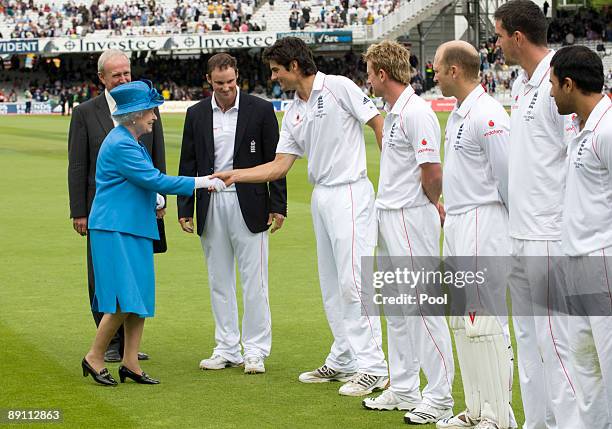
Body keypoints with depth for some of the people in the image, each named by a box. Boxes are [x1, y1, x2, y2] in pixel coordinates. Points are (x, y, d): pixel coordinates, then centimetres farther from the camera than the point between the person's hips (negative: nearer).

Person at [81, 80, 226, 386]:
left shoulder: (131, 142, 17)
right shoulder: (120, 145, -15)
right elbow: (155, 179, -18)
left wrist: (154, 197, 11)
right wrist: (200, 183, -14)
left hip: (136, 229, 10)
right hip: (115, 231, -10)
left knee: (140, 299, 7)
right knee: (125, 300, -11)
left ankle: (130, 363, 9)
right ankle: (94, 357, 1)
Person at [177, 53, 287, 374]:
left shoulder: (260, 110, -1)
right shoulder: (196, 114, 7)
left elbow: (274, 161, 0)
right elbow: (188, 165, 9)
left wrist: (278, 206, -4)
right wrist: (185, 209, 4)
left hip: (248, 204, -3)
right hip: (210, 206, 3)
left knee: (254, 281, -2)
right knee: (219, 281, 8)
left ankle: (255, 351, 4)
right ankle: (227, 350, 16)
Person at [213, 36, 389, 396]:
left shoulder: (338, 87, -8)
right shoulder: (294, 114, 14)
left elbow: (380, 124, -9)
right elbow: (279, 166, 14)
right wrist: (235, 175, 7)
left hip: (350, 193, -9)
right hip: (321, 197, 9)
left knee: (353, 280, -12)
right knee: (331, 285, 12)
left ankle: (373, 367, -11)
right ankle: (343, 361, 20)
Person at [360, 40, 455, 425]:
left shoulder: (416, 112, -17)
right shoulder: (392, 112, 14)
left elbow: (432, 171, -20)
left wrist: (432, 206, -3)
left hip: (412, 219, -10)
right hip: (390, 218, 10)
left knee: (423, 306, -8)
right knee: (397, 306, 15)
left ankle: (440, 396, -3)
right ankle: (404, 389, 25)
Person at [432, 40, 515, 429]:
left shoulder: (488, 115, -17)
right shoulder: (458, 114, 15)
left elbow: (509, 177, -16)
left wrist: (518, 229, -11)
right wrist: (449, 213, 19)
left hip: (483, 228, -11)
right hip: (457, 227, 11)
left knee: (485, 322, -8)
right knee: (462, 321, 14)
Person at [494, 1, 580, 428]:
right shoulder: (521, 84, 14)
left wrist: (569, 227, -17)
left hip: (548, 235, -10)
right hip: (520, 231, 10)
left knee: (554, 337, -7)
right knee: (527, 334, 16)